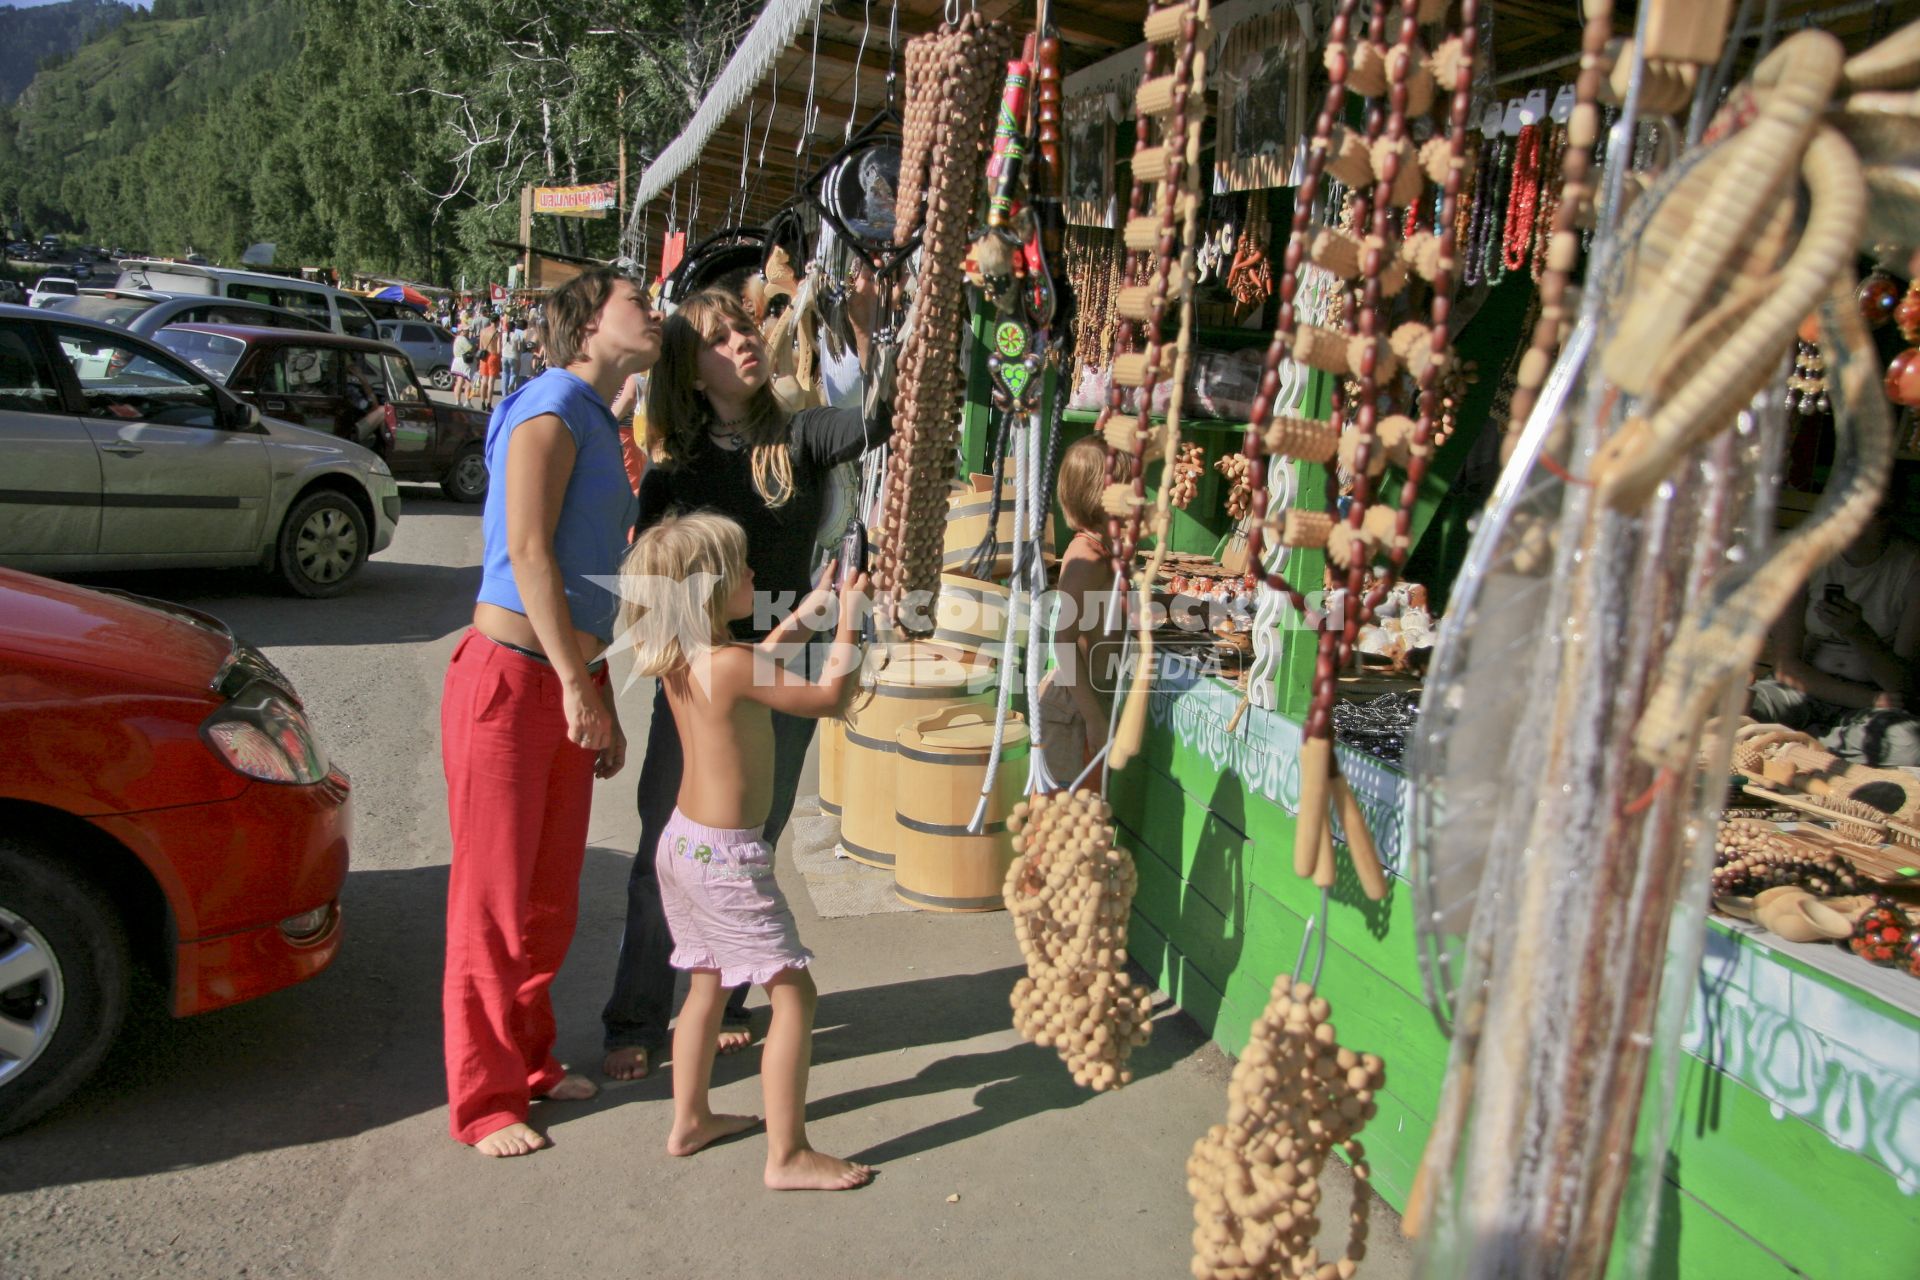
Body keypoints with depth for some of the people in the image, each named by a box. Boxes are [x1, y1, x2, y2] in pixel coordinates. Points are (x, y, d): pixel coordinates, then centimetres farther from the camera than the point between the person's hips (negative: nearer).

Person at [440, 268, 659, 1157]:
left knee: (552, 895, 15)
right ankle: (484, 1101, 12)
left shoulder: (600, 426, 18)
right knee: (494, 899, 0)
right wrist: (576, 684, -20)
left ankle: (531, 1061, 30)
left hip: (569, 686, 9)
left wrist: (602, 701, 19)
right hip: (510, 680, -9)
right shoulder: (551, 408, -10)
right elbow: (528, 550, -18)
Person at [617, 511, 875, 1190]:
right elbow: (827, 696, -15)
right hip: (726, 855, -9)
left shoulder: (678, 659, 3)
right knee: (794, 994, -1)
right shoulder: (731, 663, -23)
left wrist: (801, 617, 21)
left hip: (681, 840, 9)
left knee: (708, 983, 23)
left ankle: (690, 1120, 36)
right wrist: (848, 623, -4)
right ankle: (788, 1155, 6)